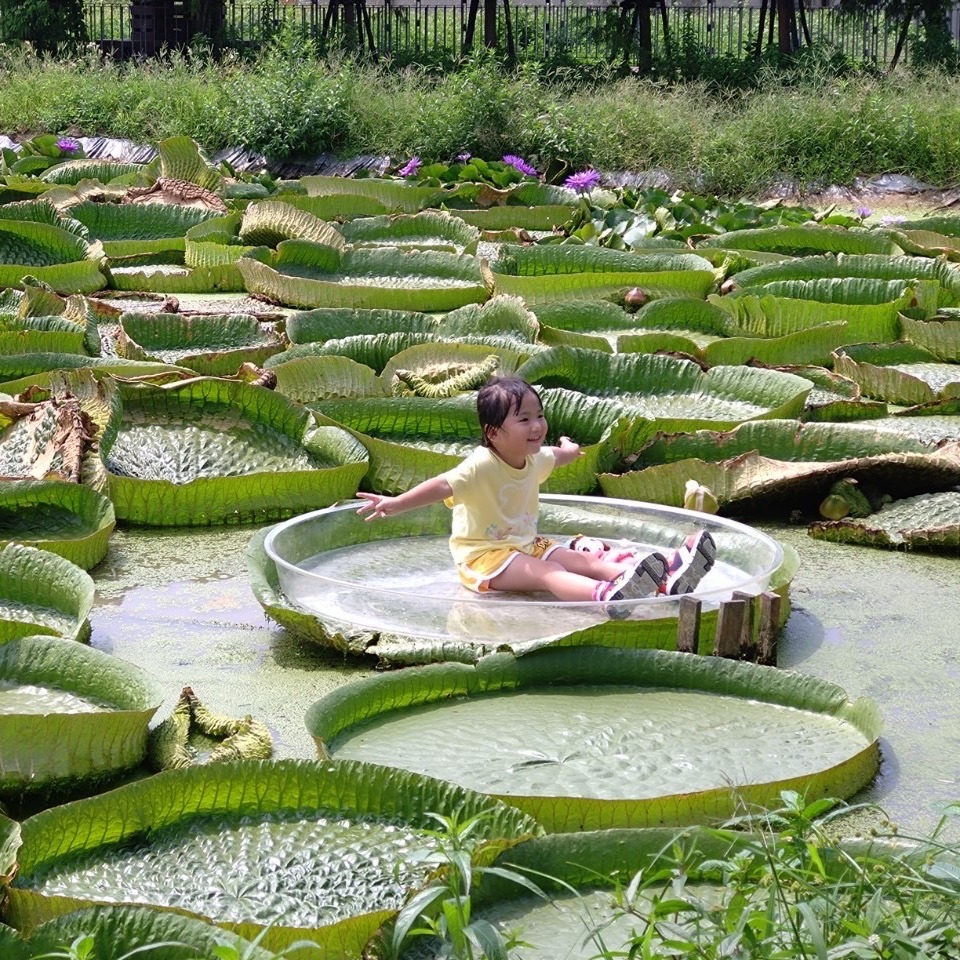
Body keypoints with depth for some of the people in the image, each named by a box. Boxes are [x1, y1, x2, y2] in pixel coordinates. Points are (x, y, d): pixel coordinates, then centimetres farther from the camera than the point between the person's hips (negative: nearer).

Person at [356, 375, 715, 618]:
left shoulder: (534, 459, 5)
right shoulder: (481, 466, -22)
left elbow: (552, 457, 30)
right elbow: (442, 486, -34)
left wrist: (568, 451, 54)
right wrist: (397, 503, -48)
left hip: (527, 545, 9)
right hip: (483, 555, -8)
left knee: (584, 559, -10)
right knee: (547, 573, -33)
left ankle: (666, 577, -27)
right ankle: (608, 596, -62)